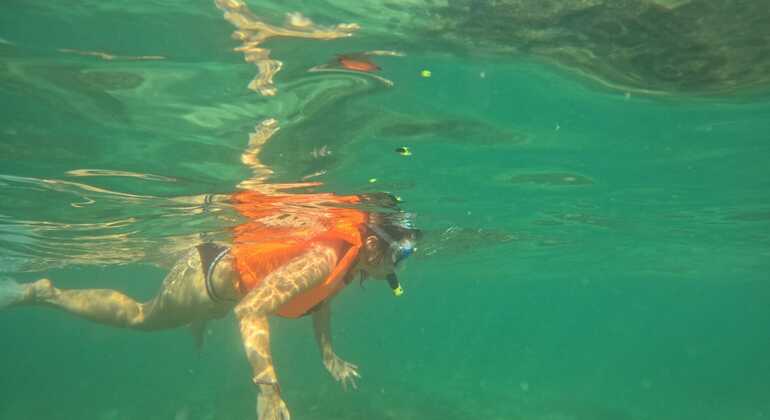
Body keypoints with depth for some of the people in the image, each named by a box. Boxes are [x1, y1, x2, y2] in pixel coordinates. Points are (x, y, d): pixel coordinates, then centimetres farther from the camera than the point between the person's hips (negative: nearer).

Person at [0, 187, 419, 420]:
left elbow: (321, 299, 14)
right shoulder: (324, 258, -36)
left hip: (229, 252, 8)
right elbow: (249, 310, -42)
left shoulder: (348, 258, -7)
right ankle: (42, 292, 30)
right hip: (204, 277, -8)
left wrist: (330, 357, 12)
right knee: (137, 316, 15)